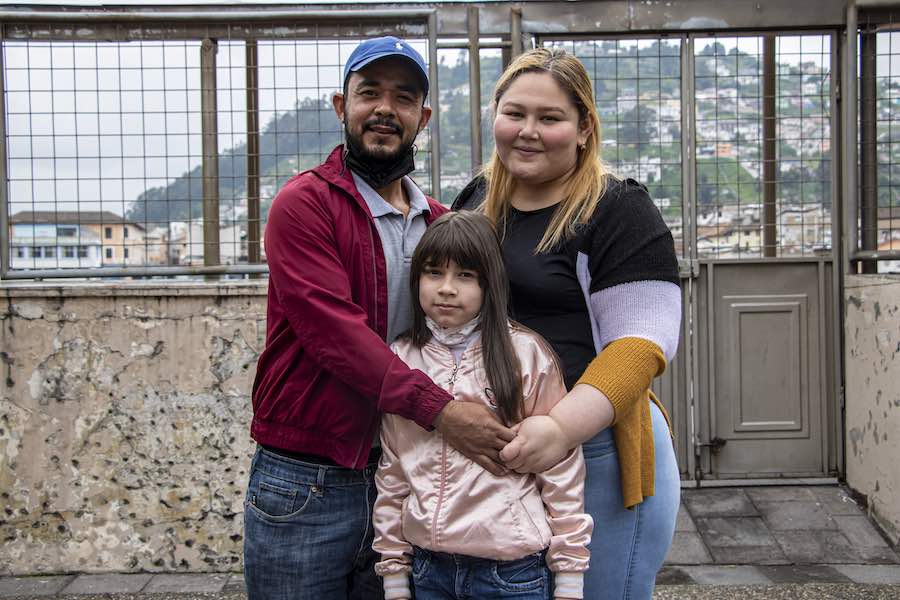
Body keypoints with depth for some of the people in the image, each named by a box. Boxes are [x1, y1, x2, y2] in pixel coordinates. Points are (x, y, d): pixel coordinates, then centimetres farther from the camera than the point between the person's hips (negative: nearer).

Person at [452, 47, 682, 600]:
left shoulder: (619, 211, -9)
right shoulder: (476, 202, 10)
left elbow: (640, 343, -16)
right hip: (488, 453, 6)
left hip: (597, 452, -6)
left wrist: (562, 427, -29)